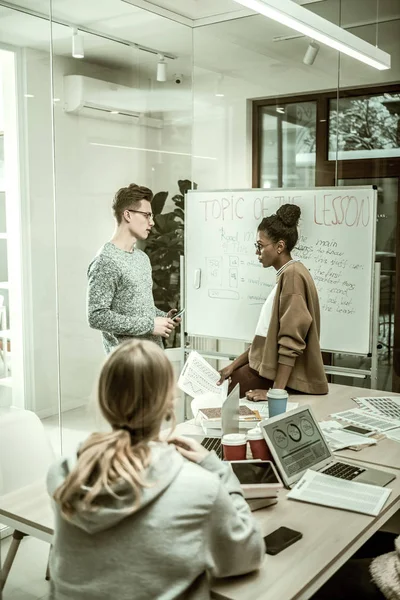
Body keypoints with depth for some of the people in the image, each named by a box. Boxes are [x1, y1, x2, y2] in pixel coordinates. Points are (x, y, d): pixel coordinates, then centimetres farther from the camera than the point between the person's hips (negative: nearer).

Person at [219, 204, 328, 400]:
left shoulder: (293, 275, -15)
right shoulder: (285, 275, 15)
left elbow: (291, 341, -22)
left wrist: (276, 391, -24)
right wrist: (234, 365, 14)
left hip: (283, 378, -9)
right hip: (267, 368, 9)